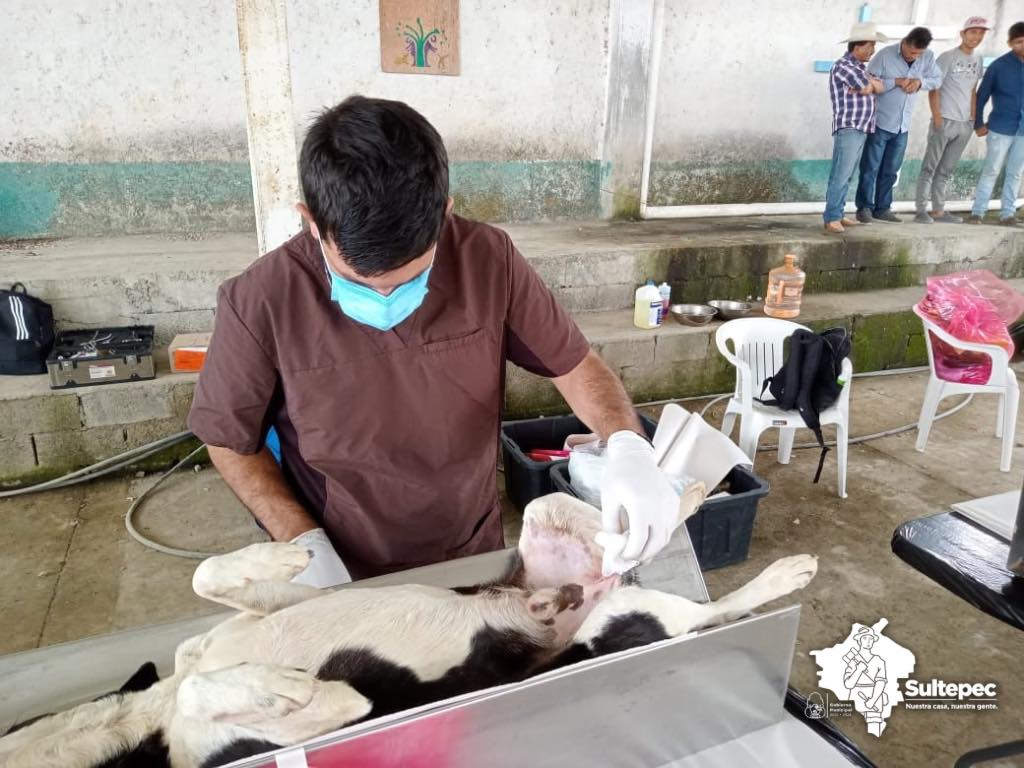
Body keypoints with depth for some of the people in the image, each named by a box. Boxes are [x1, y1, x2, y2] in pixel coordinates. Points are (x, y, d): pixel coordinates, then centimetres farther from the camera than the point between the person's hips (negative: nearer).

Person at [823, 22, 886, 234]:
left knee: (847, 176, 7)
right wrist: (868, 84, 10)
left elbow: (879, 87, 14)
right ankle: (831, 218, -14)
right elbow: (867, 88, -11)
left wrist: (868, 82, -4)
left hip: (862, 129, 9)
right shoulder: (843, 65, -7)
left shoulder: (860, 67, 22)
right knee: (840, 175, -13)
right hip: (848, 128, -9)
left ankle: (838, 214, 8)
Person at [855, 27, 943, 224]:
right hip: (879, 122, -5)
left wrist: (920, 81, -12)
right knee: (871, 167, -1)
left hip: (902, 125, 5)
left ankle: (882, 208, 19)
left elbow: (938, 79, 8)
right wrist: (896, 81, -22)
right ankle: (864, 208, 7)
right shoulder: (885, 55, -13)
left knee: (891, 170, 11)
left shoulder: (928, 57, 0)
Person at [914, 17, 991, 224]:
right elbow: (933, 89, -7)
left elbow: (973, 91, 19)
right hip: (945, 121, -6)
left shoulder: (978, 60, 14)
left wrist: (974, 118, 11)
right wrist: (937, 118, -14)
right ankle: (921, 211, -3)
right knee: (930, 167, -4)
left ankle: (938, 210, 11)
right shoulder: (948, 57, -5)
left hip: (965, 124, 6)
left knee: (946, 170, 8)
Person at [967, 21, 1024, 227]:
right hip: (1000, 128, -3)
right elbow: (982, 96, 0)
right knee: (991, 171, 0)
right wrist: (978, 123, -3)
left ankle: (1007, 214, 15)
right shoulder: (999, 65, -6)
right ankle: (977, 212, 7)